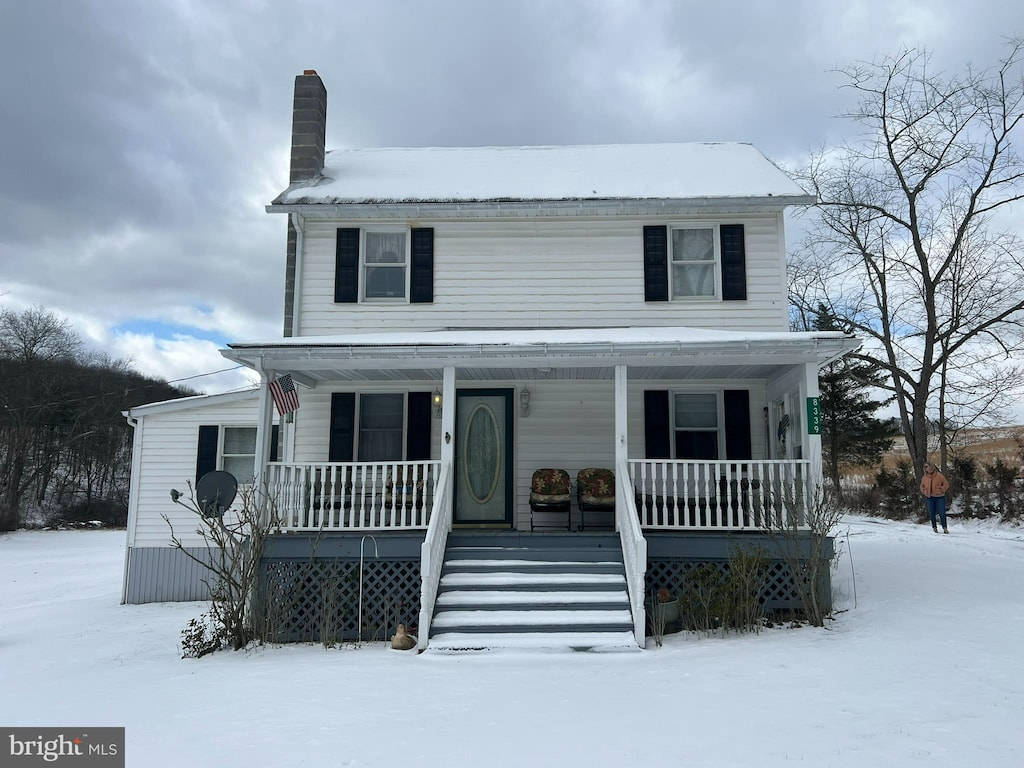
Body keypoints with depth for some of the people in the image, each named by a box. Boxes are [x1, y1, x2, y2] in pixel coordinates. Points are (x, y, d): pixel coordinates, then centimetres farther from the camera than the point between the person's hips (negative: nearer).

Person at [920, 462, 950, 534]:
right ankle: (934, 528, 17)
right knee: (932, 514, 6)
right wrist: (924, 492, 6)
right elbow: (922, 486, 19)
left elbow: (946, 484, -2)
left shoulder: (939, 476, -8)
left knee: (942, 513, -3)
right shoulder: (924, 477, 3)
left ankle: (945, 528, 7)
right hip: (929, 498, 3)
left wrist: (941, 491, -8)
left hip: (939, 497, -3)